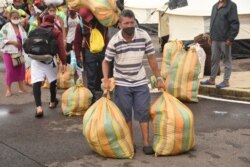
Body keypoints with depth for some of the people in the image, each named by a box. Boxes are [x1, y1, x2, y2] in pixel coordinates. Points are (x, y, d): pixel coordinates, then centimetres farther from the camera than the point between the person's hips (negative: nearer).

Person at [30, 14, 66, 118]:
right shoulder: (56, 32, 6)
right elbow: (61, 48, -2)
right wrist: (63, 62, 0)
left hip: (36, 59, 2)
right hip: (49, 59, -2)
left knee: (36, 82, -7)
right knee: (53, 81, 21)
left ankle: (38, 107, -22)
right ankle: (52, 102, 36)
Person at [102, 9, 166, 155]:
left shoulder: (144, 36, -11)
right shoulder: (114, 41, -15)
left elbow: (152, 58, -3)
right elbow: (106, 61, -3)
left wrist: (159, 78, -2)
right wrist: (106, 79, -17)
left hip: (140, 82, 1)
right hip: (122, 83, -1)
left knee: (143, 112, 3)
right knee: (125, 114, 7)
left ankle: (146, 143, 10)